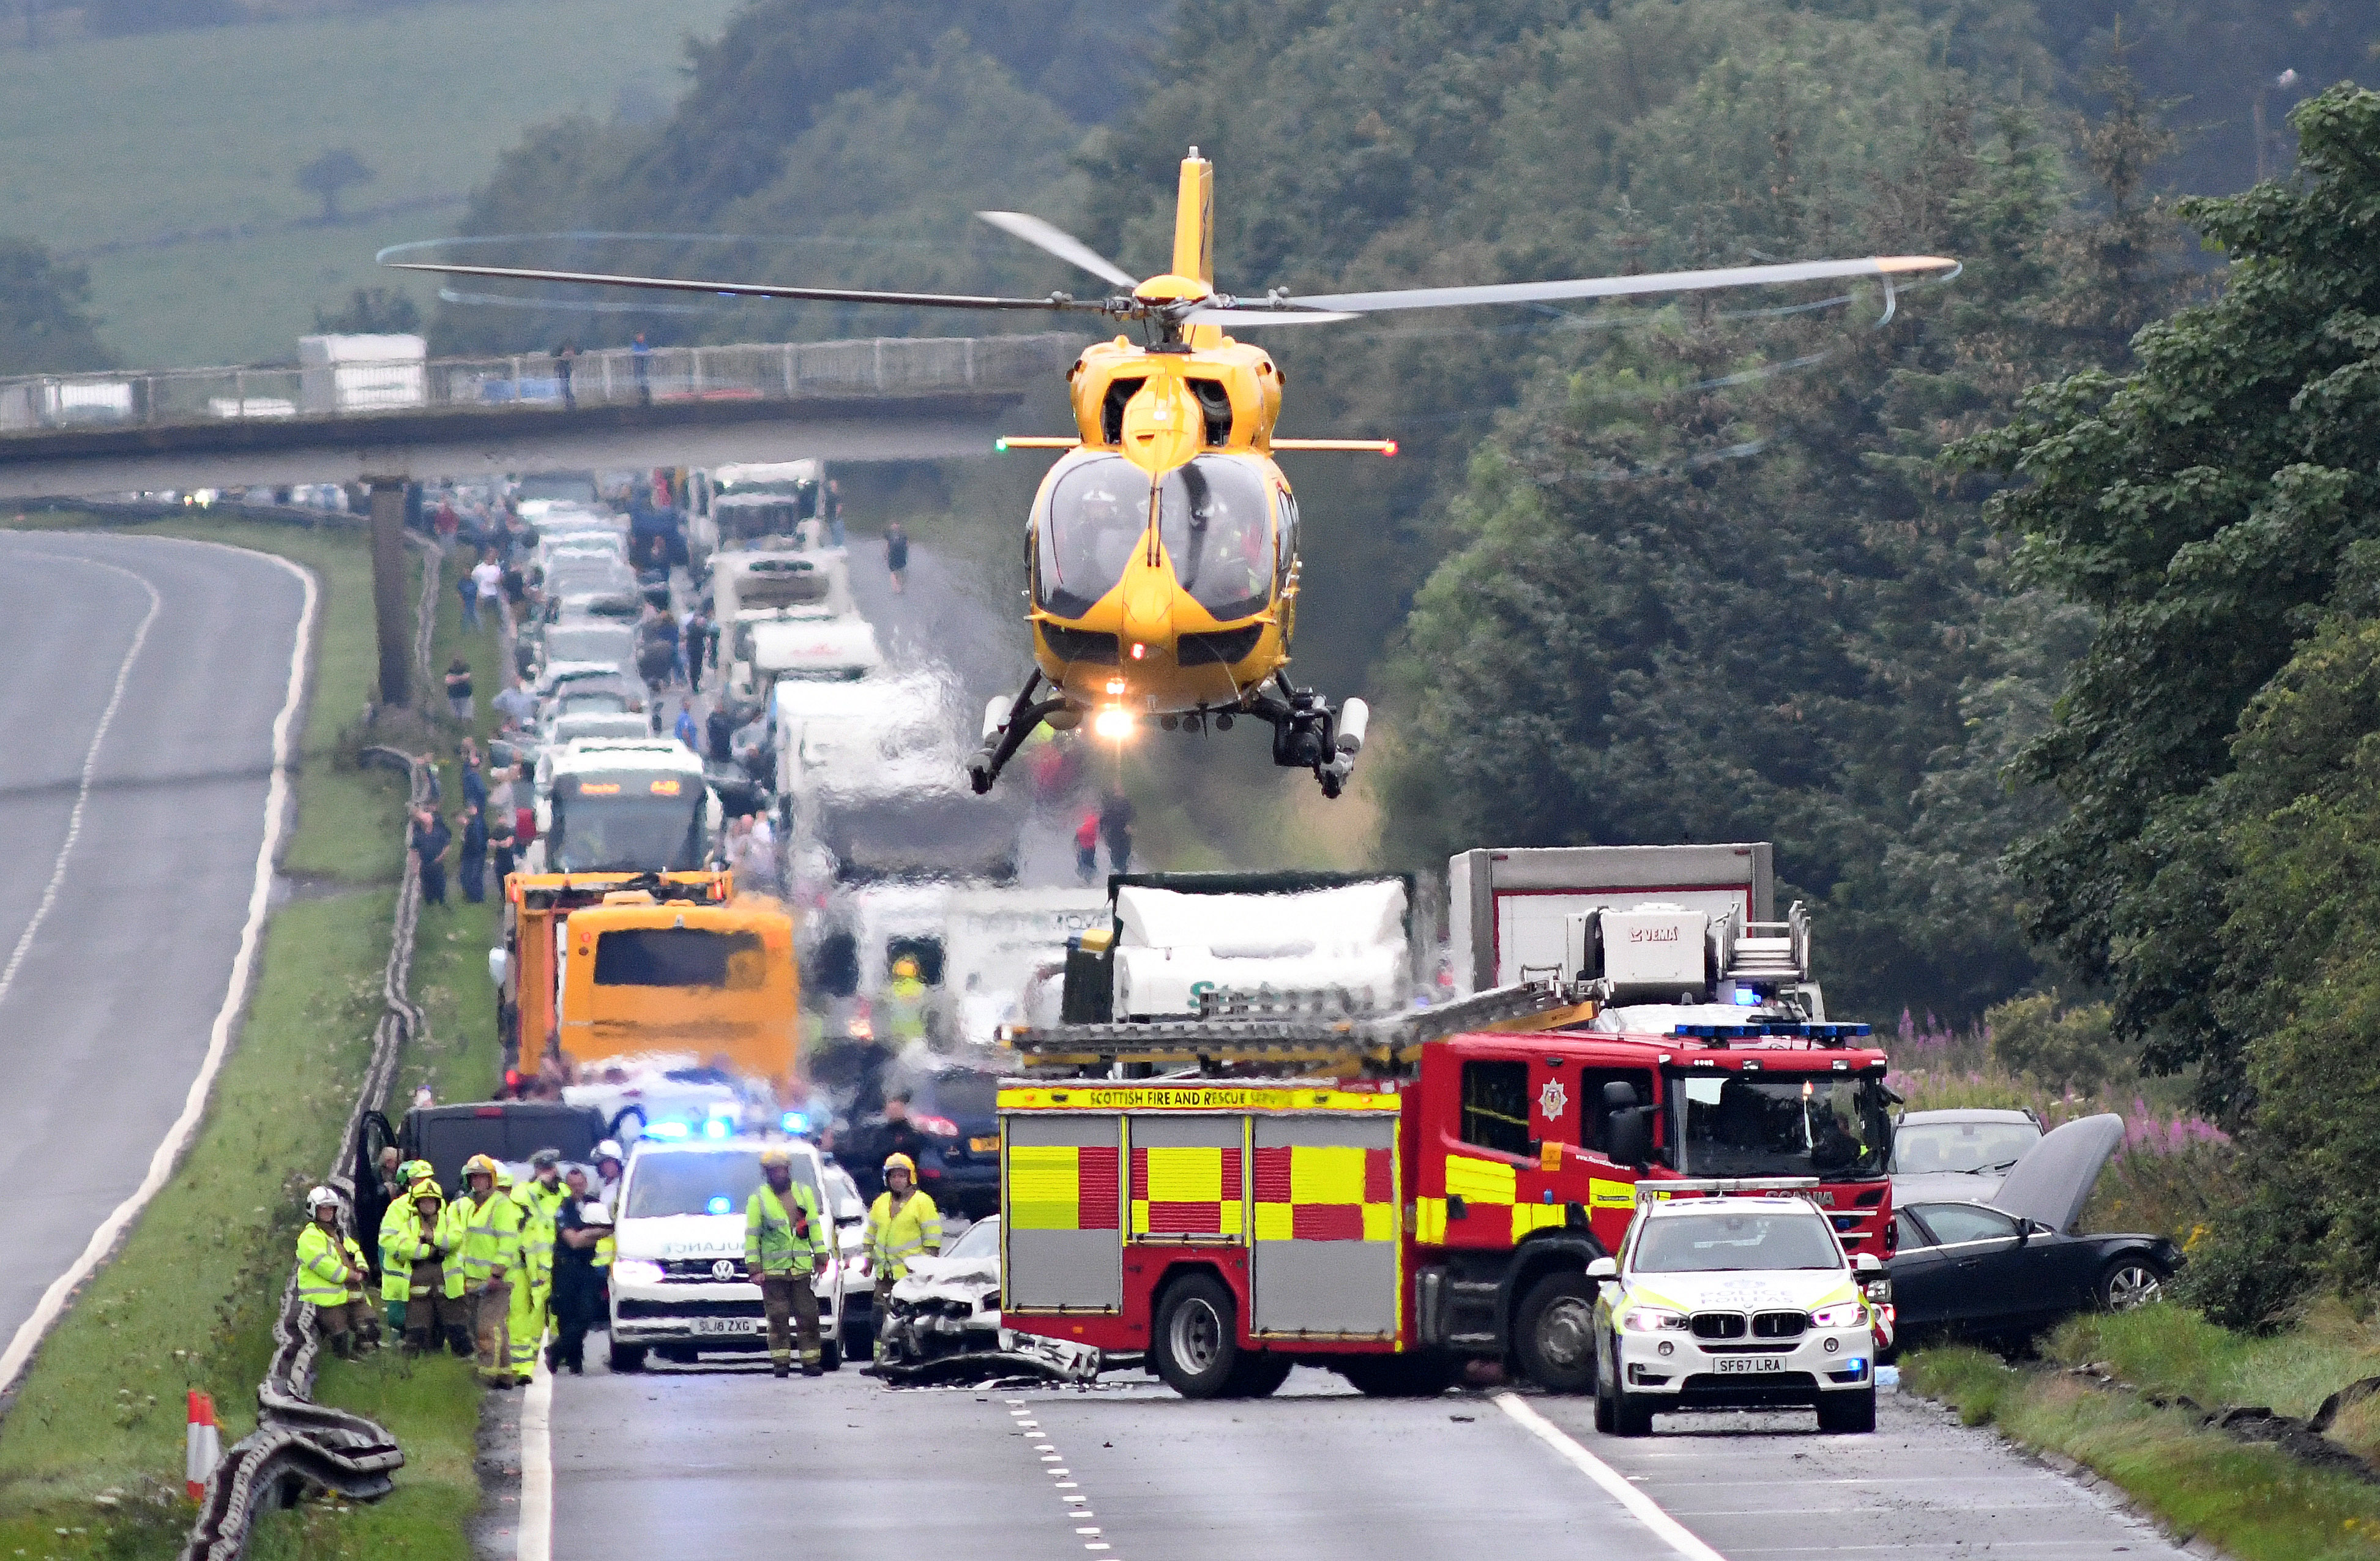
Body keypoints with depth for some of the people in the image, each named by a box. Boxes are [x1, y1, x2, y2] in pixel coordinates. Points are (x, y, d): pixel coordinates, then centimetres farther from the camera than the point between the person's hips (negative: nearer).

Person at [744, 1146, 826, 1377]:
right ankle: (781, 1363, 1)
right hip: (773, 1270, -2)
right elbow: (751, 1236, 2)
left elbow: (815, 1228, 15)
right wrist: (754, 1269, -4)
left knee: (808, 1318, 0)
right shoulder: (758, 1199, 2)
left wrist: (820, 1258, 9)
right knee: (778, 1319, -3)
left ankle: (810, 1362, 5)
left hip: (803, 1269, 2)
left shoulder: (804, 1194, 11)